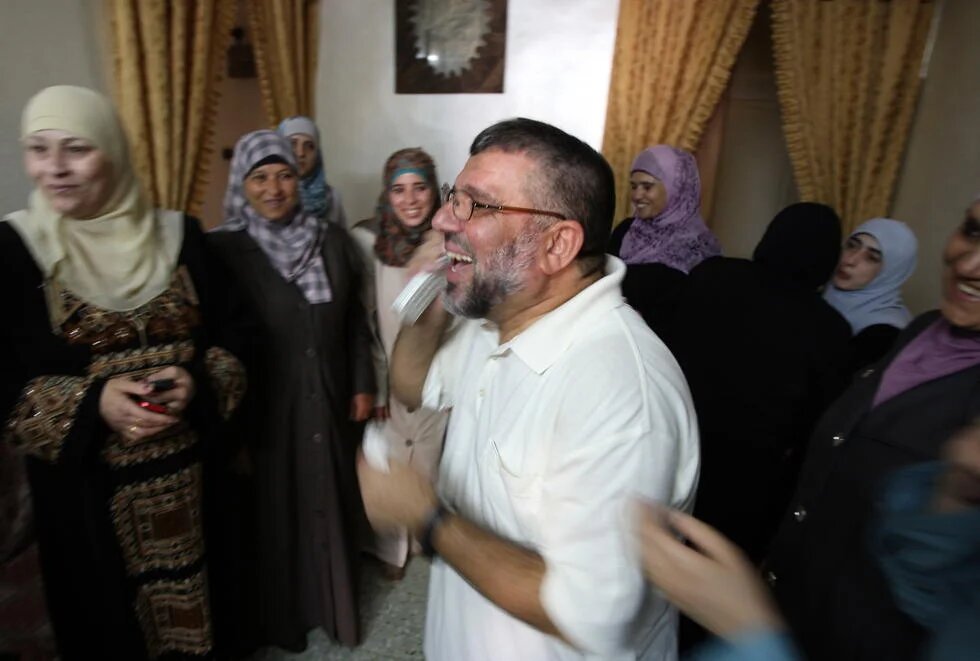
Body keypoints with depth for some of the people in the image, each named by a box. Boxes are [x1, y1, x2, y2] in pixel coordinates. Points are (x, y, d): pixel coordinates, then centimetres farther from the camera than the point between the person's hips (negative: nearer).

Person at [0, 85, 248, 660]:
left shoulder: (179, 235, -1)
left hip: (188, 470, 2)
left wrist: (197, 383, -16)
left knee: (189, 609, 18)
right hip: (85, 486, -1)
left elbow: (228, 332, 2)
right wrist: (92, 402, -21)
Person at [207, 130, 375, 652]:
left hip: (329, 403, 3)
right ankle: (277, 616, 39)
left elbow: (355, 320, 6)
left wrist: (362, 384, 4)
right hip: (266, 411, -3)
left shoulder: (331, 240, 0)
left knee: (331, 505, 16)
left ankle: (333, 604, 40)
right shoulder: (223, 249, -10)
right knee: (274, 512, 15)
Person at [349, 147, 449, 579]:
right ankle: (391, 546, 37)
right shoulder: (367, 239, -11)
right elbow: (361, 319, -7)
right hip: (388, 377, -1)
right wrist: (373, 384, -8)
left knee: (429, 461, 16)